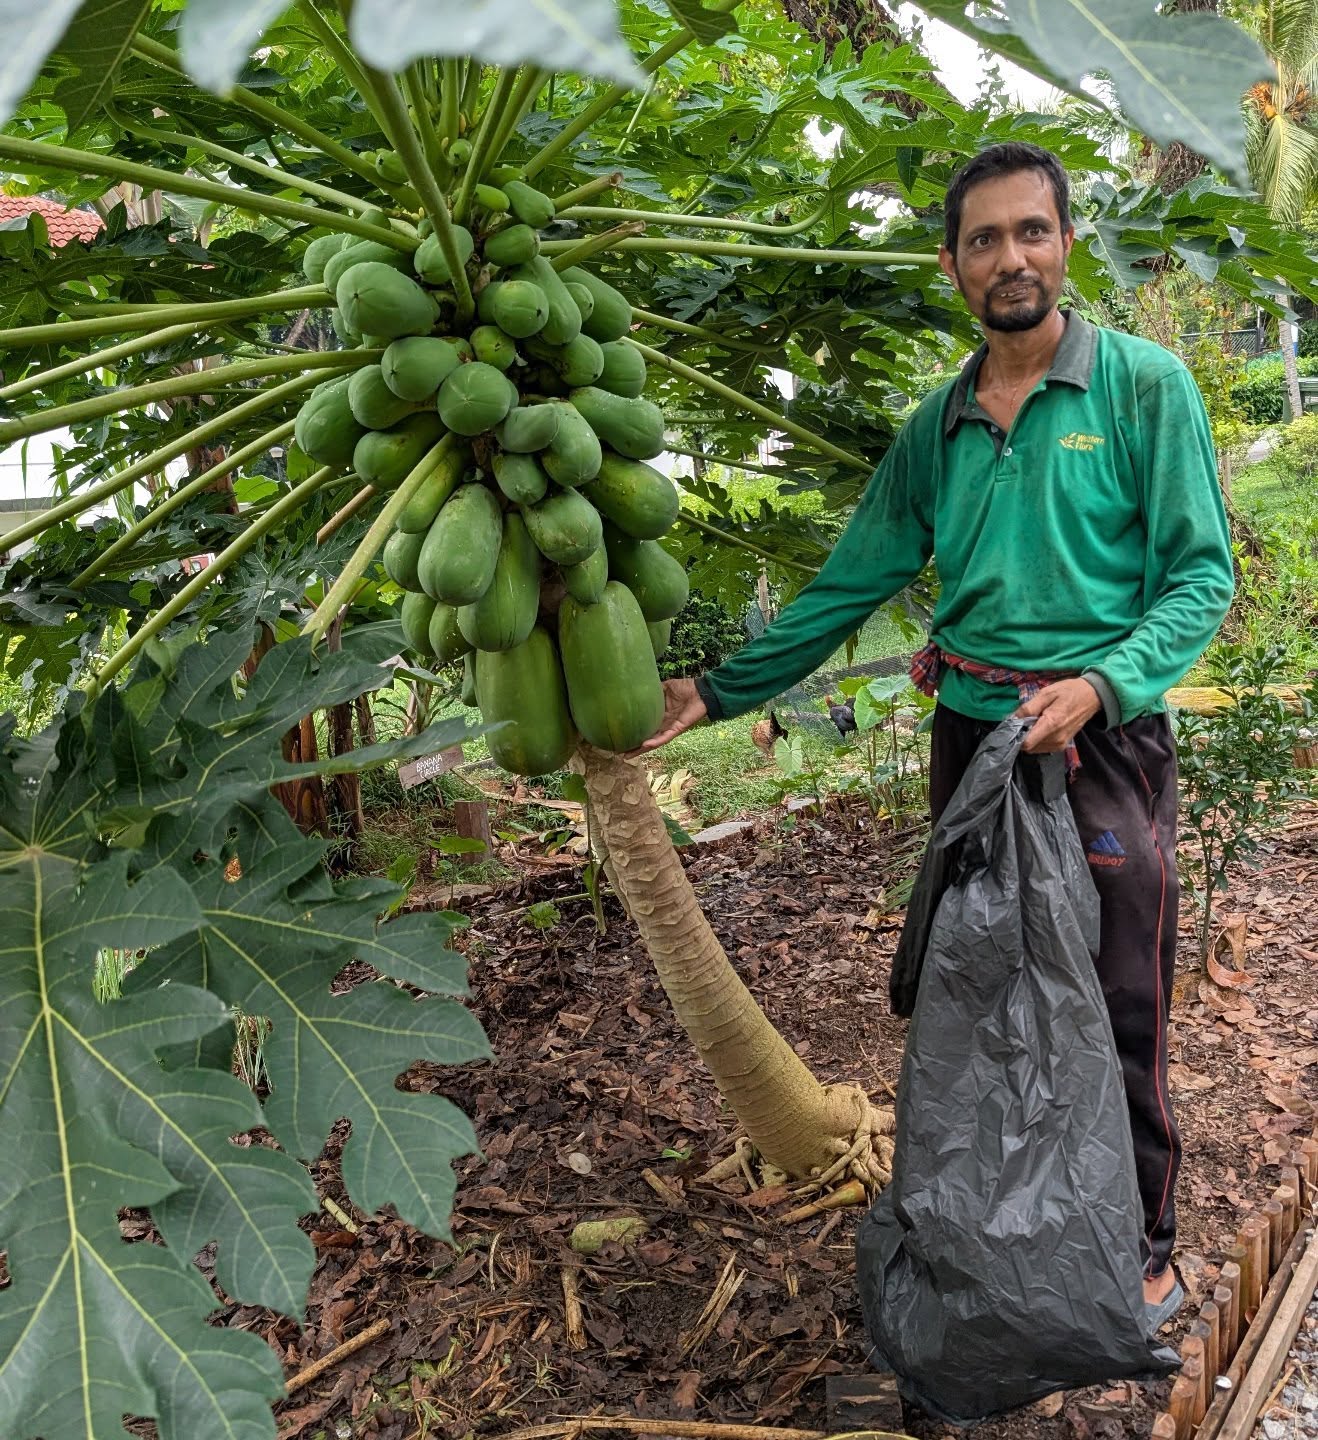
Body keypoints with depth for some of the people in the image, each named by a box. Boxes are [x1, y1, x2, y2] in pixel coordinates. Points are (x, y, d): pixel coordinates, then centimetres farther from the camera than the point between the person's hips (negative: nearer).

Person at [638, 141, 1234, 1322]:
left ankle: (1142, 1254, 23)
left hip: (1105, 741, -4)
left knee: (1118, 1015, 3)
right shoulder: (935, 430, 9)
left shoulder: (1144, 385, -3)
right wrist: (719, 692, 4)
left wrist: (1100, 684, -23)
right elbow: (847, 588, 9)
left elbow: (1202, 575, -7)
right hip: (969, 738, 5)